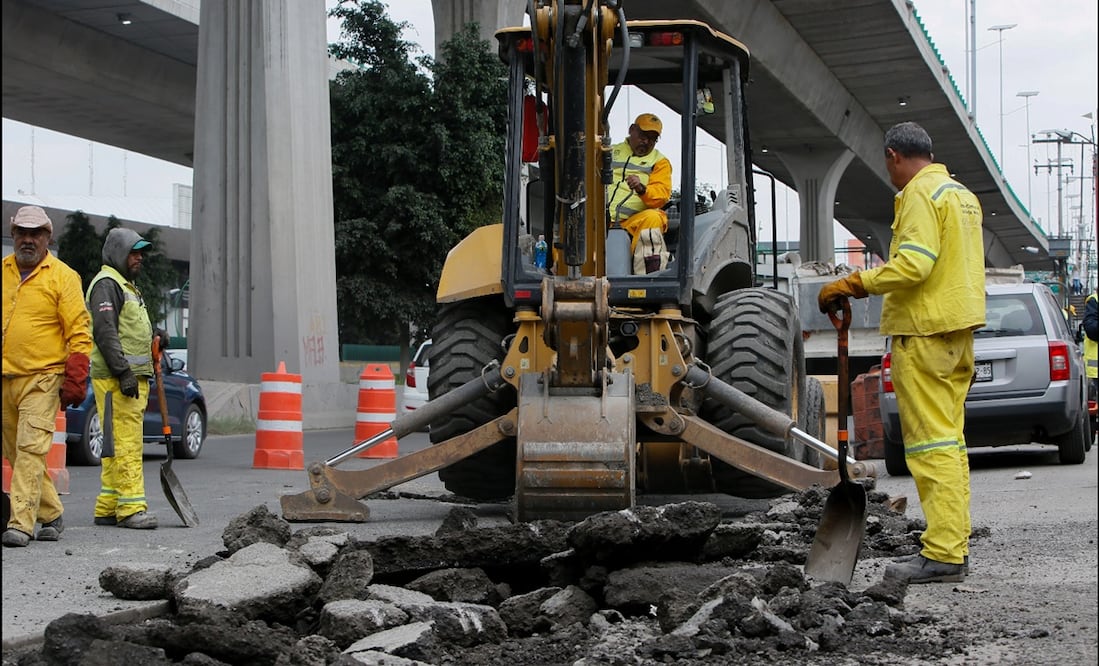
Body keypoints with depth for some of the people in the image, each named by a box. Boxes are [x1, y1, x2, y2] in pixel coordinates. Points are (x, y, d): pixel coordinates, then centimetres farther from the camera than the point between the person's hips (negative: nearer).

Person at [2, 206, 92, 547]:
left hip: (42, 378, -6)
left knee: (31, 448, -13)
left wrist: (74, 380, -13)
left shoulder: (62, 276, -3)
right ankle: (51, 514, 23)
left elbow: (79, 332, -6)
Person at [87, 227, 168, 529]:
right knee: (125, 443, -12)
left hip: (133, 378, 10)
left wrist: (154, 338, 12)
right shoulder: (106, 284, -7)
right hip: (115, 379, -10)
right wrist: (123, 372, -23)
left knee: (119, 446, 10)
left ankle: (108, 508, 14)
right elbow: (105, 331, -17)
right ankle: (131, 507, -14)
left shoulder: (127, 286, 26)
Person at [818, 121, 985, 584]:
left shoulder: (920, 193, -12)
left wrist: (853, 284, -18)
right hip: (957, 328, 10)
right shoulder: (962, 194, 19)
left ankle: (943, 554, -11)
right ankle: (955, 545, 15)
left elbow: (914, 264, -23)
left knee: (930, 440, -10)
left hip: (924, 331, -10)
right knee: (948, 438, 12)